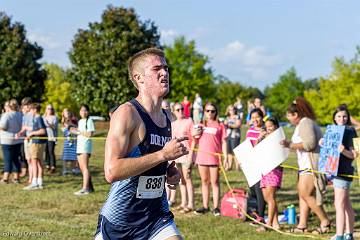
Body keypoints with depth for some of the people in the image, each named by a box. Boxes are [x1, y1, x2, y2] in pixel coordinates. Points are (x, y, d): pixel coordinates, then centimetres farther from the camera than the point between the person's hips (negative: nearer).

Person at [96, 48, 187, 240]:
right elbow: (112, 171, -26)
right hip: (120, 219, -6)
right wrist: (164, 154, -24)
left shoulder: (166, 117, 9)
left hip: (158, 216, 6)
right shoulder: (127, 113, -15)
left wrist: (170, 173, 5)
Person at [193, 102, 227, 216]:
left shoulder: (220, 126, 2)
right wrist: (195, 134, -3)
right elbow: (195, 140, 19)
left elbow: (223, 142, 1)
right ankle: (205, 206, 17)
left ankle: (216, 207, 3)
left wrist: (225, 156, -6)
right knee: (204, 182, 10)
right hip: (201, 156, 4)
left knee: (214, 182, 0)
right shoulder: (200, 125, 13)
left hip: (214, 157, -4)